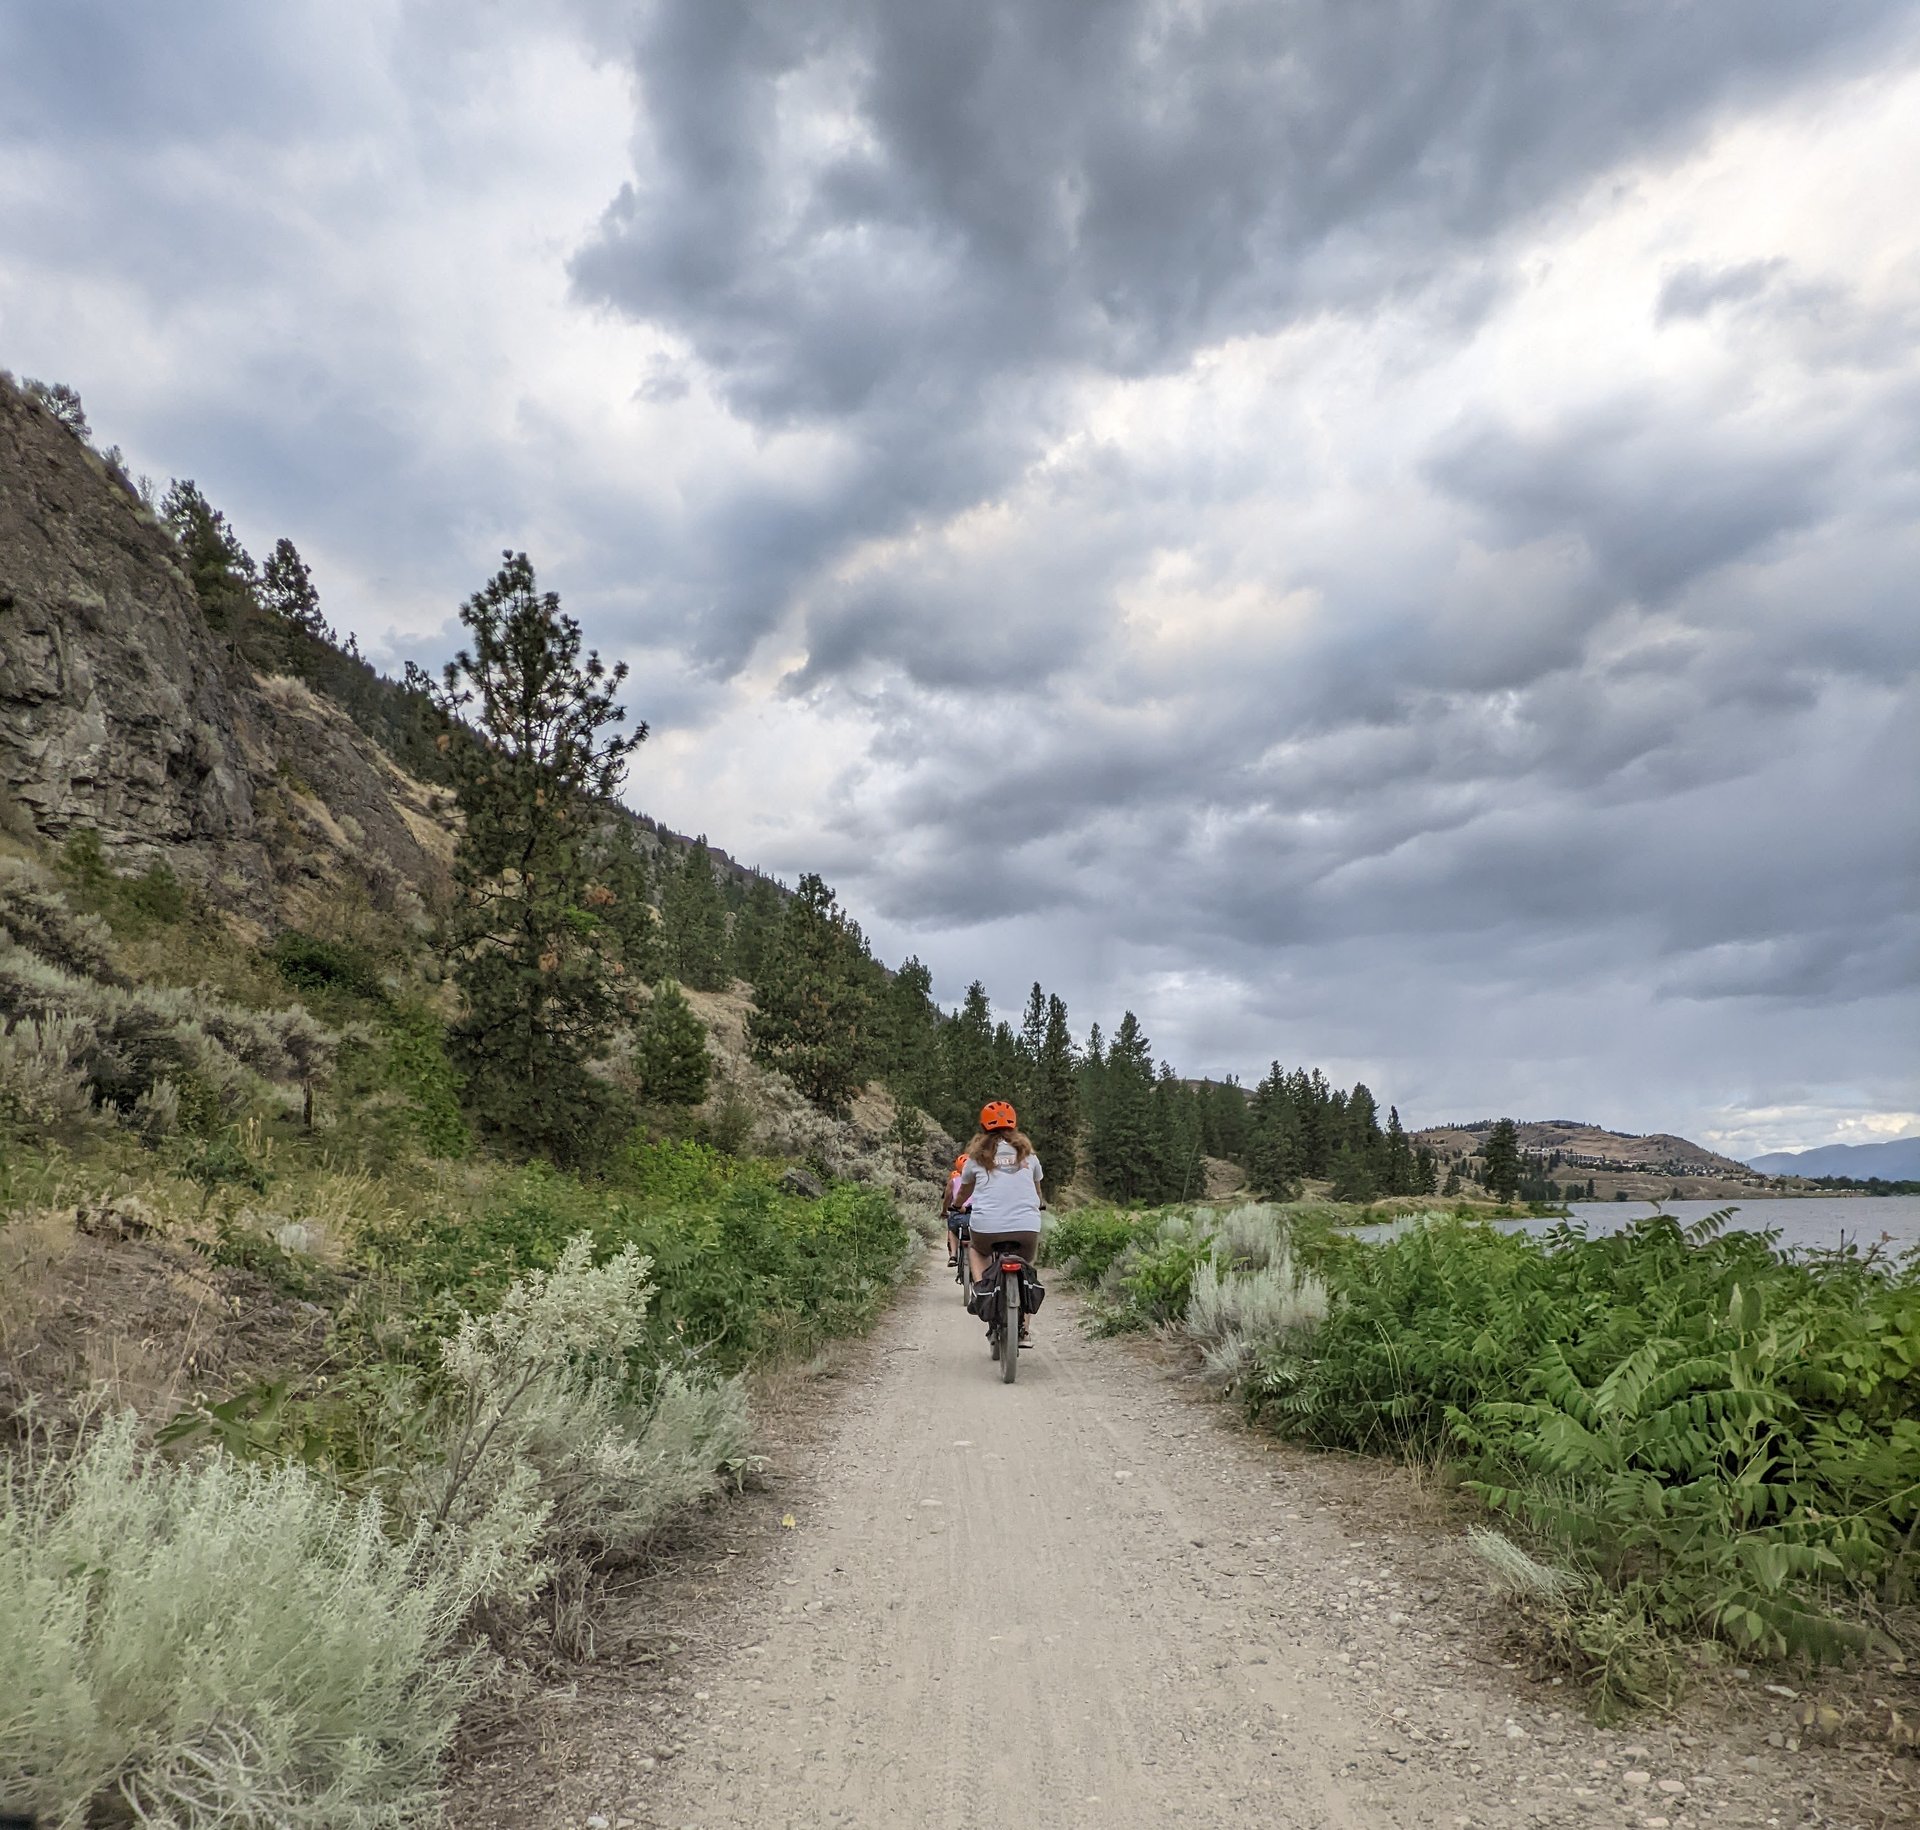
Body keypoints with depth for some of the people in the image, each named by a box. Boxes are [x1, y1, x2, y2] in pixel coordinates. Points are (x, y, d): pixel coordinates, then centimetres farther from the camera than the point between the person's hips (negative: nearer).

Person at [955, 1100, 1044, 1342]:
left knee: (975, 1249, 32)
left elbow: (963, 1193, 27)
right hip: (1027, 1227, 1)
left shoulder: (978, 1154, 12)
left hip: (987, 1227, -1)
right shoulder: (1026, 1152, 15)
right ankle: (1023, 1329, 18)